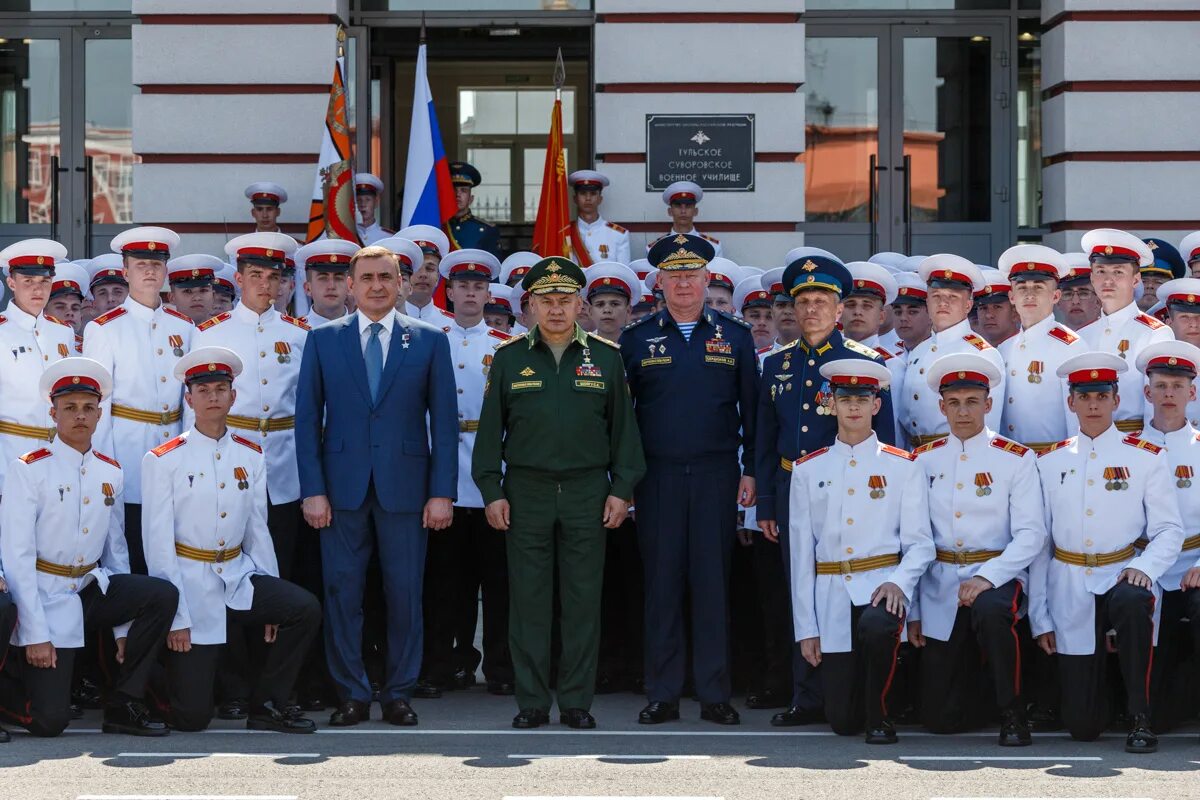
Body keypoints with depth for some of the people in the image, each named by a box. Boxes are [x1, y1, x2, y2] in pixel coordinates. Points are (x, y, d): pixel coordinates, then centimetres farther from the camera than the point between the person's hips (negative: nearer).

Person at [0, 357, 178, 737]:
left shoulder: (111, 473, 8)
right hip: (45, 597, -5)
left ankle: (123, 706, -10)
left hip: (92, 589, 5)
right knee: (50, 721, -14)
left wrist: (125, 627, 8)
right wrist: (35, 634, -17)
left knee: (162, 595, -22)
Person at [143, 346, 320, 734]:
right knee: (192, 716, -9)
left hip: (239, 578, 4)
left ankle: (267, 705, -6)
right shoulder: (162, 461, -6)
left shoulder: (251, 457, 7)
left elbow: (258, 531, 10)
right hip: (190, 585, -4)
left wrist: (273, 605, 4)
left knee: (305, 609, -24)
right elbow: (158, 544, -8)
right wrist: (175, 618, -13)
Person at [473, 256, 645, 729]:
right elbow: (491, 429, 7)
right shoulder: (509, 358, 5)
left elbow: (623, 427, 7)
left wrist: (622, 489, 1)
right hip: (526, 492, 0)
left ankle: (577, 701, 10)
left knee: (583, 600, 2)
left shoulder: (605, 357, 5)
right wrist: (491, 491, 0)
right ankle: (531, 702, 9)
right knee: (528, 601, 2)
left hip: (587, 494, 0)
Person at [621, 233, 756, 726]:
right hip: (658, 478, 0)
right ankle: (663, 694, 8)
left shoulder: (735, 337, 7)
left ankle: (714, 694, 7)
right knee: (662, 584, 2)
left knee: (713, 583, 1)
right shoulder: (636, 340, 6)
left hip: (717, 477, 0)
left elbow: (751, 409, 8)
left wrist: (749, 471, 1)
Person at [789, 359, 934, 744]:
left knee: (876, 624, -39)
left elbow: (920, 542, 0)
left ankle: (879, 716, -14)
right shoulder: (808, 470, 9)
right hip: (832, 597, 2)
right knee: (842, 720, -6)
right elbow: (801, 553, 7)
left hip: (882, 584, -2)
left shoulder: (903, 466, 5)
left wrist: (898, 581, -22)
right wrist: (806, 629, 3)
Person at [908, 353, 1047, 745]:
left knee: (990, 610, -41)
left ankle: (1012, 713, -21)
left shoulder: (1017, 459, 0)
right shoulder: (924, 460, 8)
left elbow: (1031, 534, -8)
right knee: (941, 716, -2)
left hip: (997, 576, -3)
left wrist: (988, 577, -23)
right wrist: (912, 612, 4)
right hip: (939, 587, 3)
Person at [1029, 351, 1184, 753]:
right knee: (1082, 724, -4)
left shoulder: (1146, 459, 3)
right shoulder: (1049, 463, 8)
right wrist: (1039, 618, 4)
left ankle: (1140, 719, -26)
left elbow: (1169, 530, -2)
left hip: (1122, 574, -2)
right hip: (1070, 591, 2)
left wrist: (1144, 568, -23)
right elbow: (1038, 541, 8)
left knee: (1131, 601, -42)